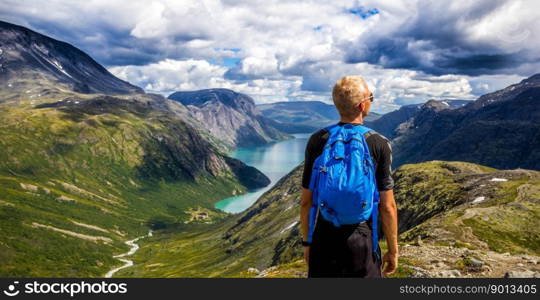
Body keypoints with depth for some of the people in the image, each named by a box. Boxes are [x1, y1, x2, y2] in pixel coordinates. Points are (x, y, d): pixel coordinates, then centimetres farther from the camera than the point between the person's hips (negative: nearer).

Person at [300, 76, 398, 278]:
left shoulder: (317, 141, -5)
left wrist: (307, 241, 11)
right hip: (362, 241, -2)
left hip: (324, 240, 2)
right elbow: (387, 207, -8)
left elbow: (306, 201, -1)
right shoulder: (379, 144, -9)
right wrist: (393, 250, 4)